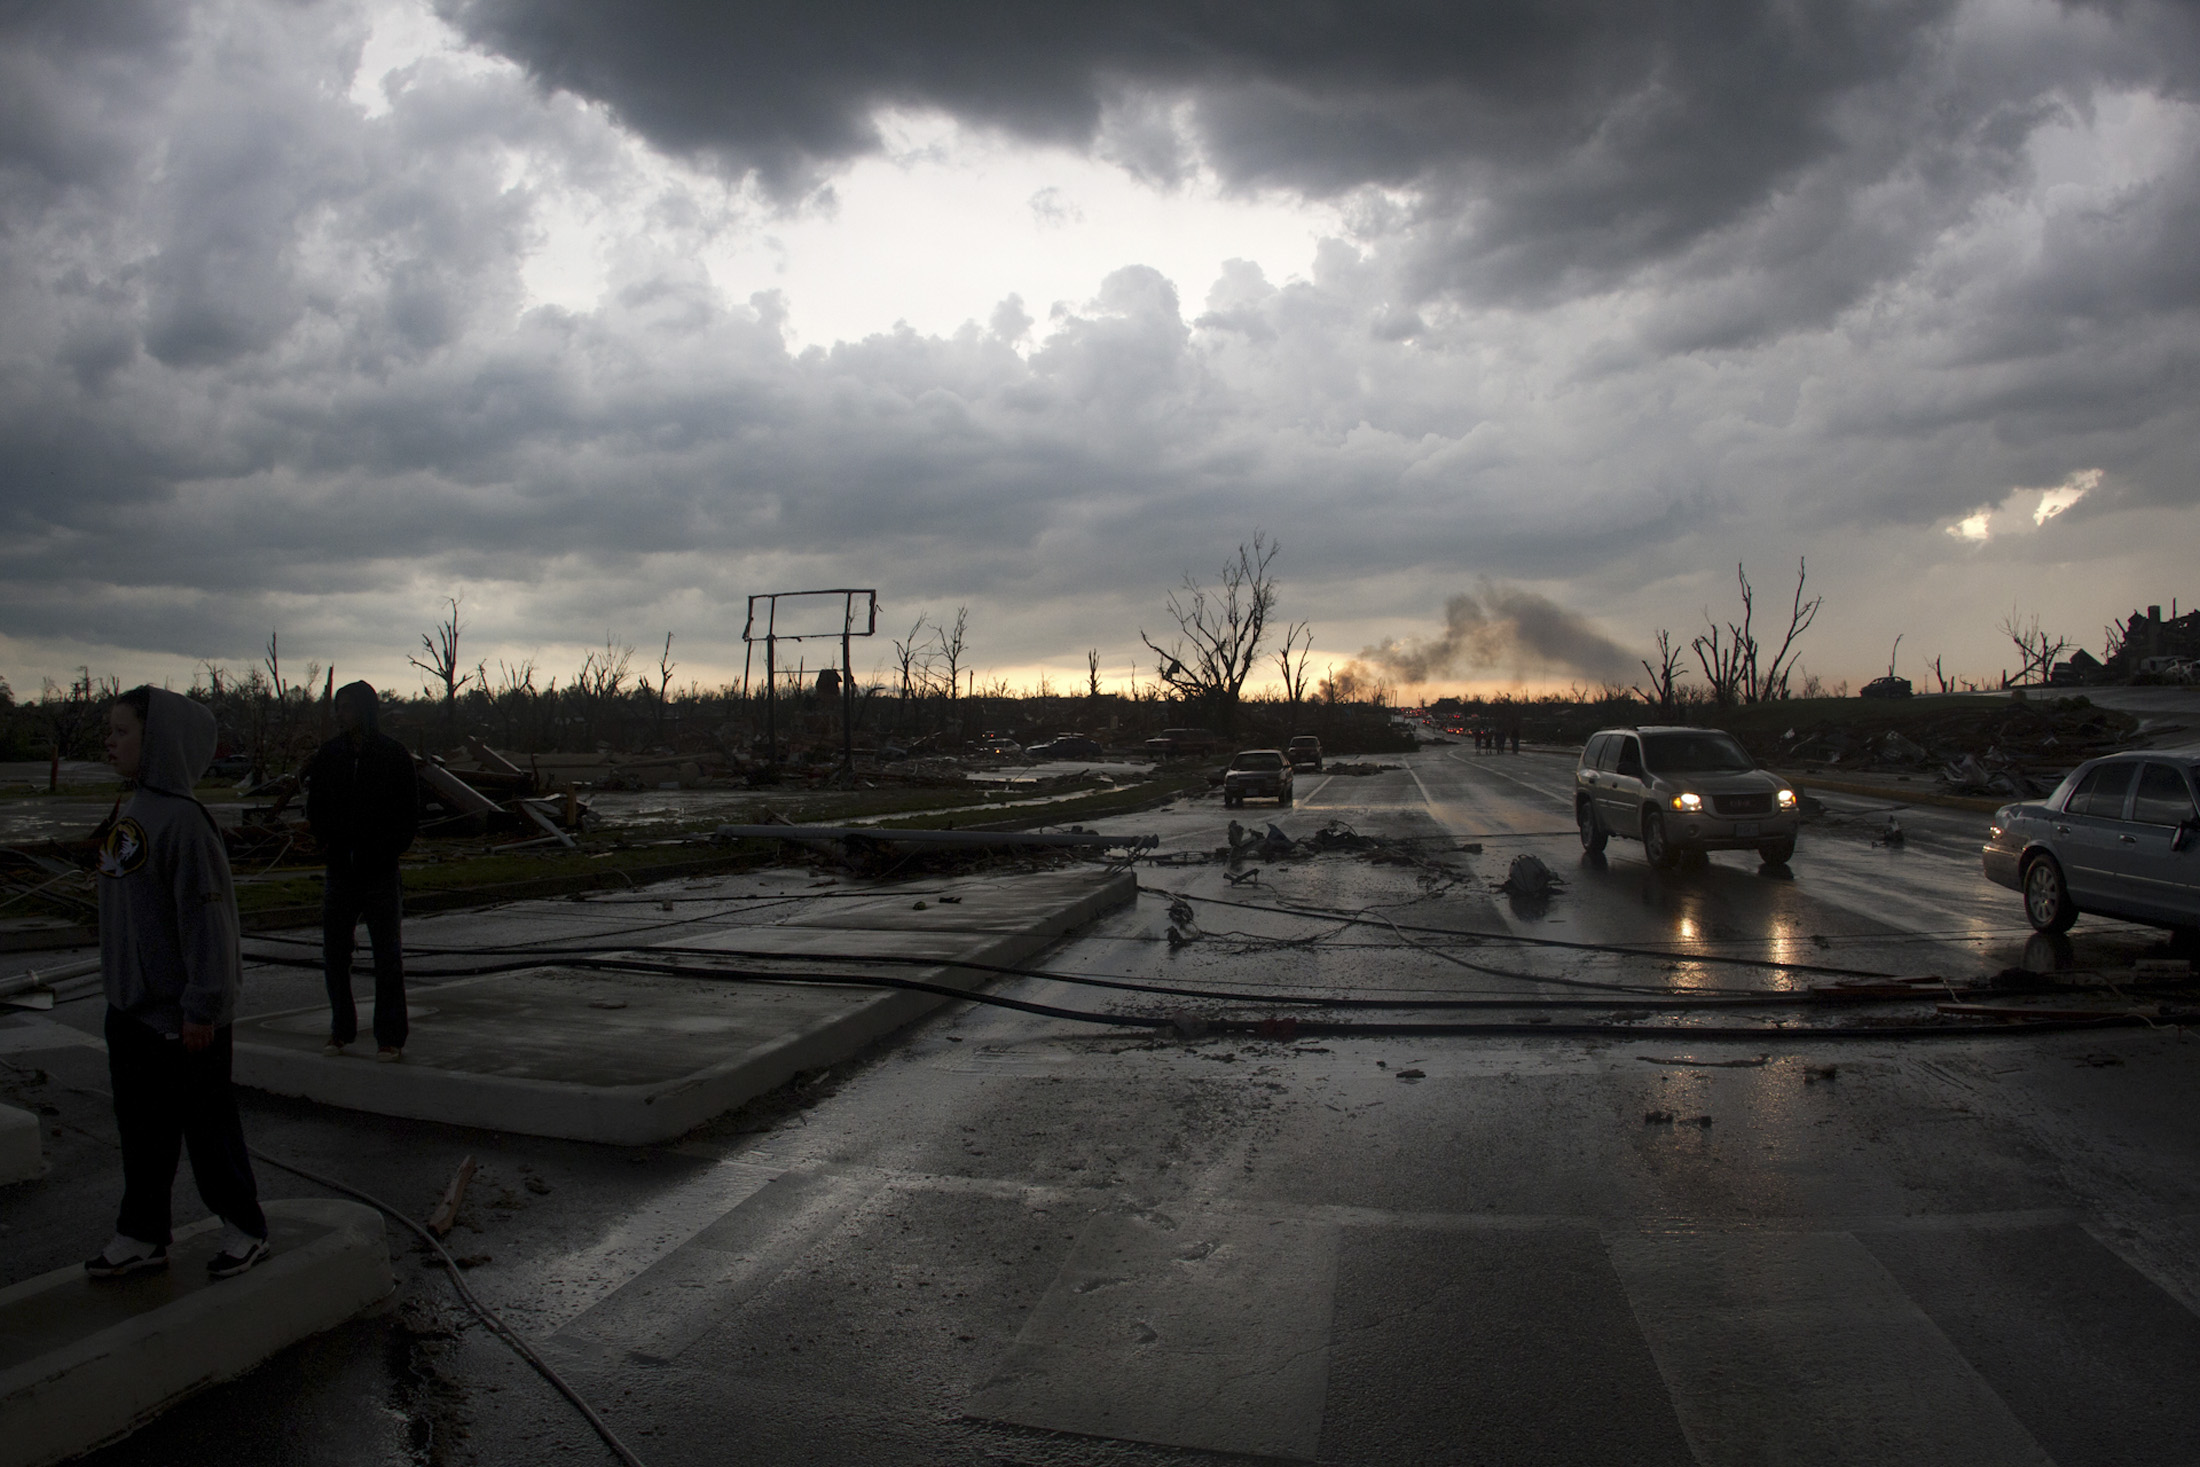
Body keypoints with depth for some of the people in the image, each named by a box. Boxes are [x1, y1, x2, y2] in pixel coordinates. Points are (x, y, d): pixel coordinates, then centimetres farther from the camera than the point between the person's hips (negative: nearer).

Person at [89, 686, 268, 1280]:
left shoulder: (183, 820, -20)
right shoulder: (131, 813, 8)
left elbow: (207, 916, -21)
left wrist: (203, 1006, -20)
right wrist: (120, 988, 18)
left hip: (182, 1018, -8)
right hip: (130, 1010, 8)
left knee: (208, 1125, 5)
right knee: (141, 1127, 16)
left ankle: (244, 1226, 20)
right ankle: (142, 1235, 29)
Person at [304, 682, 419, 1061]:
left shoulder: (395, 755, -3)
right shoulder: (329, 755, 6)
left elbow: (409, 815, 0)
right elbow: (315, 809, 12)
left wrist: (387, 851, -8)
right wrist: (329, 844, 0)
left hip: (381, 873, -3)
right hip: (340, 871, 4)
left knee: (388, 957, 2)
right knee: (334, 955, 8)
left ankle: (390, 1036, 10)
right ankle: (340, 1030, 22)